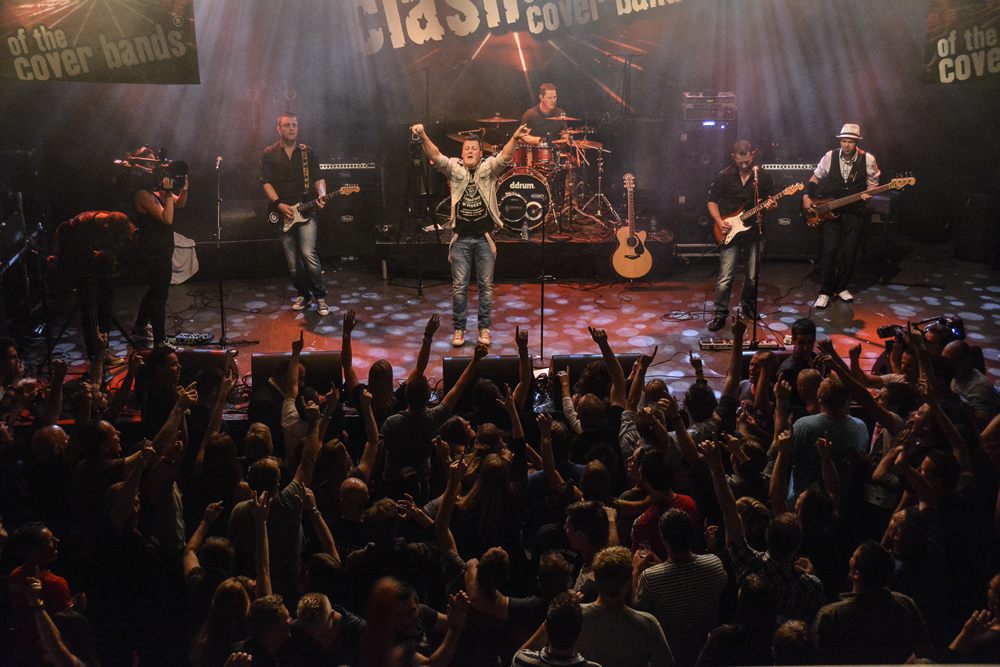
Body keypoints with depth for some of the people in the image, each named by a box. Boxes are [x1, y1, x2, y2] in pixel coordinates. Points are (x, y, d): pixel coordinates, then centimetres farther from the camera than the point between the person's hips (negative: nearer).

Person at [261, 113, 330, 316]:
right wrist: (279, 204, -13)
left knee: (308, 254, -15)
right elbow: (266, 183, 0)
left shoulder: (308, 153, 9)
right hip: (282, 214, 1)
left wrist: (321, 195, -14)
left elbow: (318, 178, 7)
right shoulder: (269, 154, 6)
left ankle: (320, 297, -4)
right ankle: (303, 295, 21)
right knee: (292, 260, 3)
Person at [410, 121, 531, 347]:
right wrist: (423, 138, -31)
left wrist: (514, 139, -37)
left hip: (484, 238, 0)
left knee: (486, 285, 6)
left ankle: (484, 329, 16)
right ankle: (459, 330, 13)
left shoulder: (488, 168, 2)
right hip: (461, 238, 0)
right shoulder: (454, 169, 3)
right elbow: (436, 157, -13)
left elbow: (504, 157, -16)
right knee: (459, 286, 4)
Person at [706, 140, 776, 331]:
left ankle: (747, 305, 29)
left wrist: (771, 206, -13)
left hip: (754, 232, 2)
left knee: (752, 276, 5)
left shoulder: (763, 176, 4)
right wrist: (720, 222, -7)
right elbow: (712, 201, 7)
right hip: (730, 232, -1)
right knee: (725, 278, -8)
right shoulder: (724, 176, 1)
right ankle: (720, 315, 1)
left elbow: (772, 200, 11)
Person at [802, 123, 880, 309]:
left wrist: (868, 194, -15)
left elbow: (872, 184, 6)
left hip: (854, 213, 0)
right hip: (830, 211, 0)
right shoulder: (830, 157, -1)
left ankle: (841, 287, 24)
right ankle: (825, 292, -1)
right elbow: (816, 177, 12)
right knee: (830, 250, -8)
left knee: (849, 252, 4)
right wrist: (807, 196, 1)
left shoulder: (868, 160, -5)